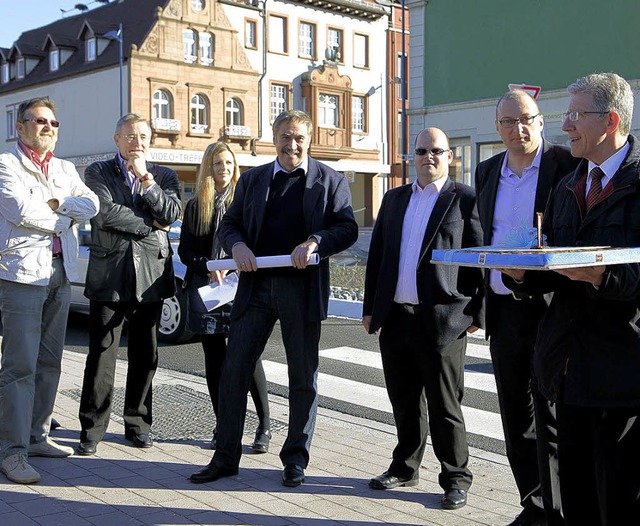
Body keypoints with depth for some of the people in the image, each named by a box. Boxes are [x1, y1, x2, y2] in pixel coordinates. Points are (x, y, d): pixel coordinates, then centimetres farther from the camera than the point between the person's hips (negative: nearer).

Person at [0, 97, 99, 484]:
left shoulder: (66, 170, 19)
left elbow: (91, 205, 5)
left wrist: (57, 203, -10)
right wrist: (65, 218, -3)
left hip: (61, 273, 7)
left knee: (50, 361, 10)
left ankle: (36, 436, 20)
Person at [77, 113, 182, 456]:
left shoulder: (164, 176, 13)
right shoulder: (98, 172, 5)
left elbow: (172, 214, -4)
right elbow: (105, 213, -11)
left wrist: (145, 178, -8)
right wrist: (152, 225, -7)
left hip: (151, 275, 3)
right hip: (108, 275, -2)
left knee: (145, 355, 9)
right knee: (101, 354, -1)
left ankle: (137, 423, 22)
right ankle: (92, 428, 9)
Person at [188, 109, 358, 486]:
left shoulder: (330, 181, 6)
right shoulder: (252, 179, 14)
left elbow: (348, 229, -1)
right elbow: (230, 224, 14)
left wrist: (315, 242, -19)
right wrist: (237, 245, -8)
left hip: (303, 289, -2)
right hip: (257, 286, 2)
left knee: (304, 377, 6)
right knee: (234, 370, 0)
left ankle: (296, 459, 20)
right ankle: (226, 457, 12)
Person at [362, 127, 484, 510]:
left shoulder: (465, 199, -1)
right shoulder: (394, 199, 15)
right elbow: (377, 256, 15)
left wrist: (477, 313, -8)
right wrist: (370, 307, 11)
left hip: (442, 320, -5)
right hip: (395, 318, 5)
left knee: (445, 407, 2)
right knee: (404, 403, 16)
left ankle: (456, 478, 16)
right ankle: (406, 468, 31)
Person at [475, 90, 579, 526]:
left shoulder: (568, 165, -6)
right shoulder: (488, 172, 13)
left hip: (550, 308, -6)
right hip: (503, 310, 6)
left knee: (551, 422, -1)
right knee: (517, 420, 14)